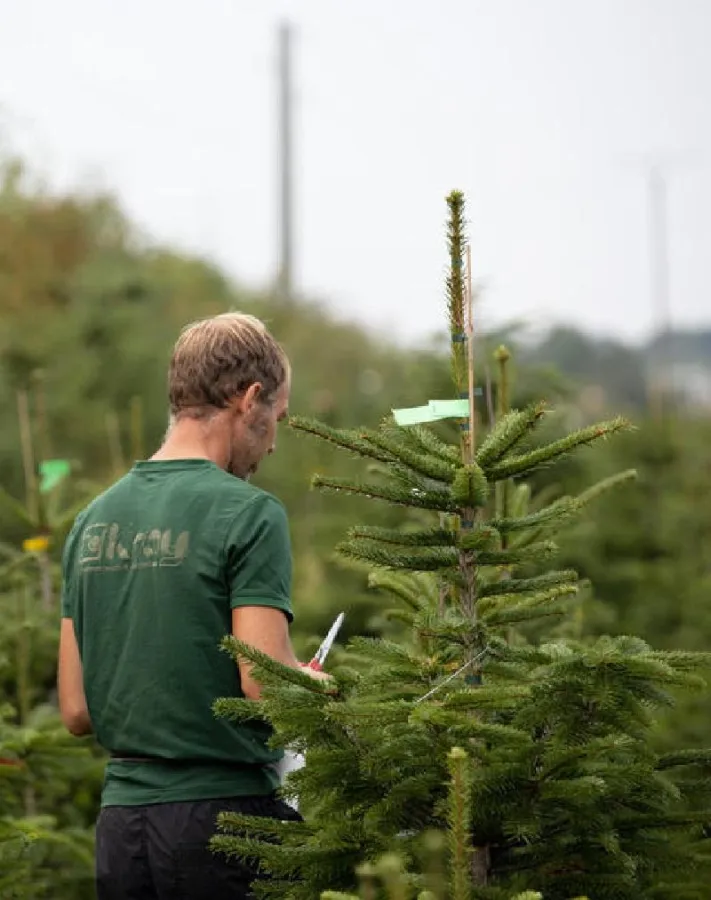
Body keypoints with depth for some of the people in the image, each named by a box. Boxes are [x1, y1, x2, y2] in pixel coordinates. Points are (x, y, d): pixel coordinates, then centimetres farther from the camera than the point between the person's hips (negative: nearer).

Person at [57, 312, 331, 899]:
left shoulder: (92, 519, 11)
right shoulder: (248, 513, -9)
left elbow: (77, 712, 11)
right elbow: (265, 683, -16)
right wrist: (330, 689, 4)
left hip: (120, 826, 6)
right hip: (224, 813, -6)